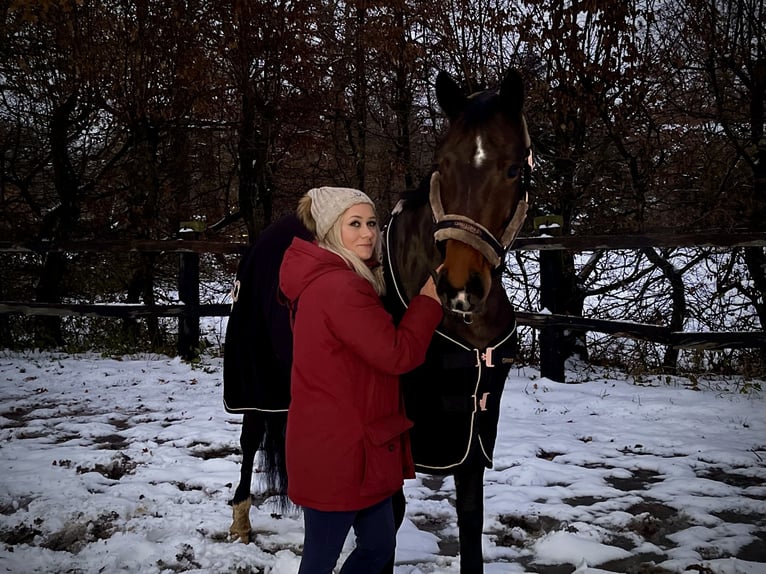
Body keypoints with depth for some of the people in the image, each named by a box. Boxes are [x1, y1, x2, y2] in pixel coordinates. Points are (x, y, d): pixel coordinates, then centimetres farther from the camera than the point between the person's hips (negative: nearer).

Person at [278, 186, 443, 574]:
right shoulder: (341, 287, -22)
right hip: (337, 450, -10)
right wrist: (429, 299, -10)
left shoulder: (324, 280, 11)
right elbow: (396, 354, -21)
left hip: (347, 444, 10)